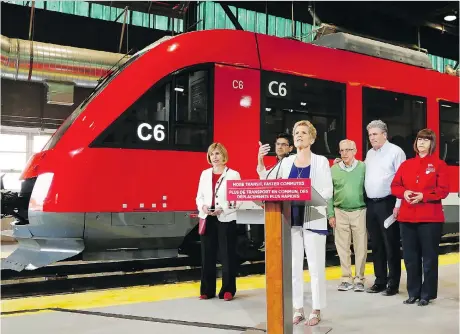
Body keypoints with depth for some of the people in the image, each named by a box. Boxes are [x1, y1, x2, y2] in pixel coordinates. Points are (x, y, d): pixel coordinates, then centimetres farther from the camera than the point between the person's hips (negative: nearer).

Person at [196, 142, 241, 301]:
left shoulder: (233, 174, -1)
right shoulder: (205, 174, 12)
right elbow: (199, 196, 12)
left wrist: (223, 209, -19)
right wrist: (203, 207, -9)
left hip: (226, 219, -4)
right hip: (207, 219, 4)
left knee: (227, 255, 1)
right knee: (207, 255, 6)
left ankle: (228, 290, 12)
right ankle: (207, 290, 16)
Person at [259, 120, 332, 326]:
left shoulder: (321, 161, 1)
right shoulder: (286, 162, 12)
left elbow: (328, 191, -5)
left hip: (313, 220, -3)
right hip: (291, 219, 4)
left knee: (315, 267, 2)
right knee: (293, 267, 7)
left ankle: (316, 310, 14)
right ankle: (298, 309, 19)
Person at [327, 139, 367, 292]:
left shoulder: (363, 167, -1)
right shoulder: (334, 169, 4)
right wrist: (330, 214, 1)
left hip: (359, 212, -1)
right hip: (340, 213, 2)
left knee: (360, 247, 3)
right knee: (342, 247, 6)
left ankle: (359, 279, 15)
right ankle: (346, 279, 17)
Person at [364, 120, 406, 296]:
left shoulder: (395, 151, -5)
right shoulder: (369, 154, 16)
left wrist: (398, 205, -15)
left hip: (387, 204, -6)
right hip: (371, 204, 7)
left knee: (391, 245, 0)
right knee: (376, 245, 12)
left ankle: (393, 283, 9)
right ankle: (380, 281, 21)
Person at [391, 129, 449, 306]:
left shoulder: (439, 164, 0)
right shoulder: (406, 164, 12)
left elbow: (443, 190, -6)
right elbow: (395, 185, 11)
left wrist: (423, 196, -19)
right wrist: (404, 192, -10)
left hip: (430, 218, -4)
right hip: (407, 217, 4)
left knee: (429, 257, 2)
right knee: (410, 257, 9)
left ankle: (427, 294, 14)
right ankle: (413, 292, 21)